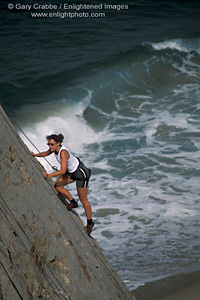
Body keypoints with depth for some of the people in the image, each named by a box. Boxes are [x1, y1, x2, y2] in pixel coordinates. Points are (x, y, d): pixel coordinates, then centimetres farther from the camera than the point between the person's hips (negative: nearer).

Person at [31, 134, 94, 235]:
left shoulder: (63, 152, -34)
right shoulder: (55, 148, -9)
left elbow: (63, 171, -37)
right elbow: (46, 153, 13)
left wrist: (48, 175, -35)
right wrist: (35, 155, -1)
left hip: (81, 173, -8)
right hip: (71, 171, 8)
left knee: (83, 200, 4)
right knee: (57, 186, -4)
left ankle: (90, 223, 20)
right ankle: (73, 202, 18)